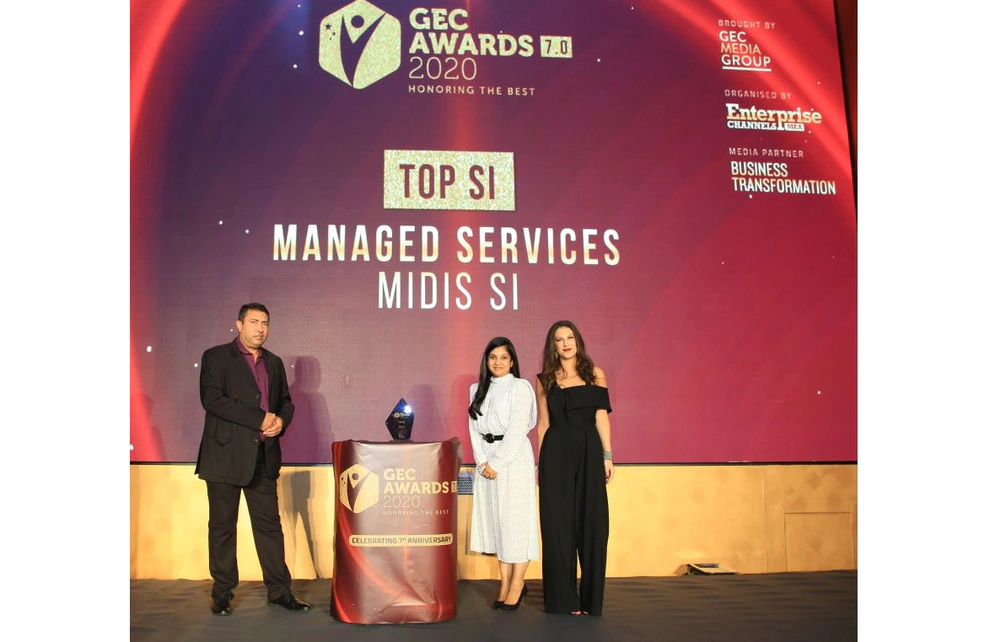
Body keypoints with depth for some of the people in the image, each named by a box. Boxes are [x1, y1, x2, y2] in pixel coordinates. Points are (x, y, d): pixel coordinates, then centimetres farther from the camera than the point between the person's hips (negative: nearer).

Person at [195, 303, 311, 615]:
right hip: (225, 456, -4)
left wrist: (281, 420, -4)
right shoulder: (216, 357, -2)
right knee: (222, 526, 4)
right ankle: (222, 593, 17)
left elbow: (285, 401, 20)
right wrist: (260, 418, -18)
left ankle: (279, 590, 14)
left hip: (263, 457, 5)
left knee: (269, 524, 7)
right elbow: (212, 399, -15)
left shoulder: (274, 363, 15)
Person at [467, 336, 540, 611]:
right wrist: (483, 462, -4)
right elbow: (474, 428, 9)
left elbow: (517, 429, -11)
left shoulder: (520, 387, -4)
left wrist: (497, 463, -13)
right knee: (494, 519, 5)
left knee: (515, 519, -4)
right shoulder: (477, 390, 14)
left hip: (514, 458, -5)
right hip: (486, 461, 6)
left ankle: (517, 584, 3)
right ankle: (505, 583, 12)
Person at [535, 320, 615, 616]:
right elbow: (543, 422, 6)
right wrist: (541, 462, 3)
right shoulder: (545, 379, 7)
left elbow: (601, 417, 3)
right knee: (558, 522, 2)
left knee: (591, 521, 3)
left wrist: (607, 456, -3)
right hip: (556, 453, 0)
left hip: (588, 451, 0)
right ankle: (563, 597, 13)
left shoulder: (595, 374, 6)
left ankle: (590, 597, 14)